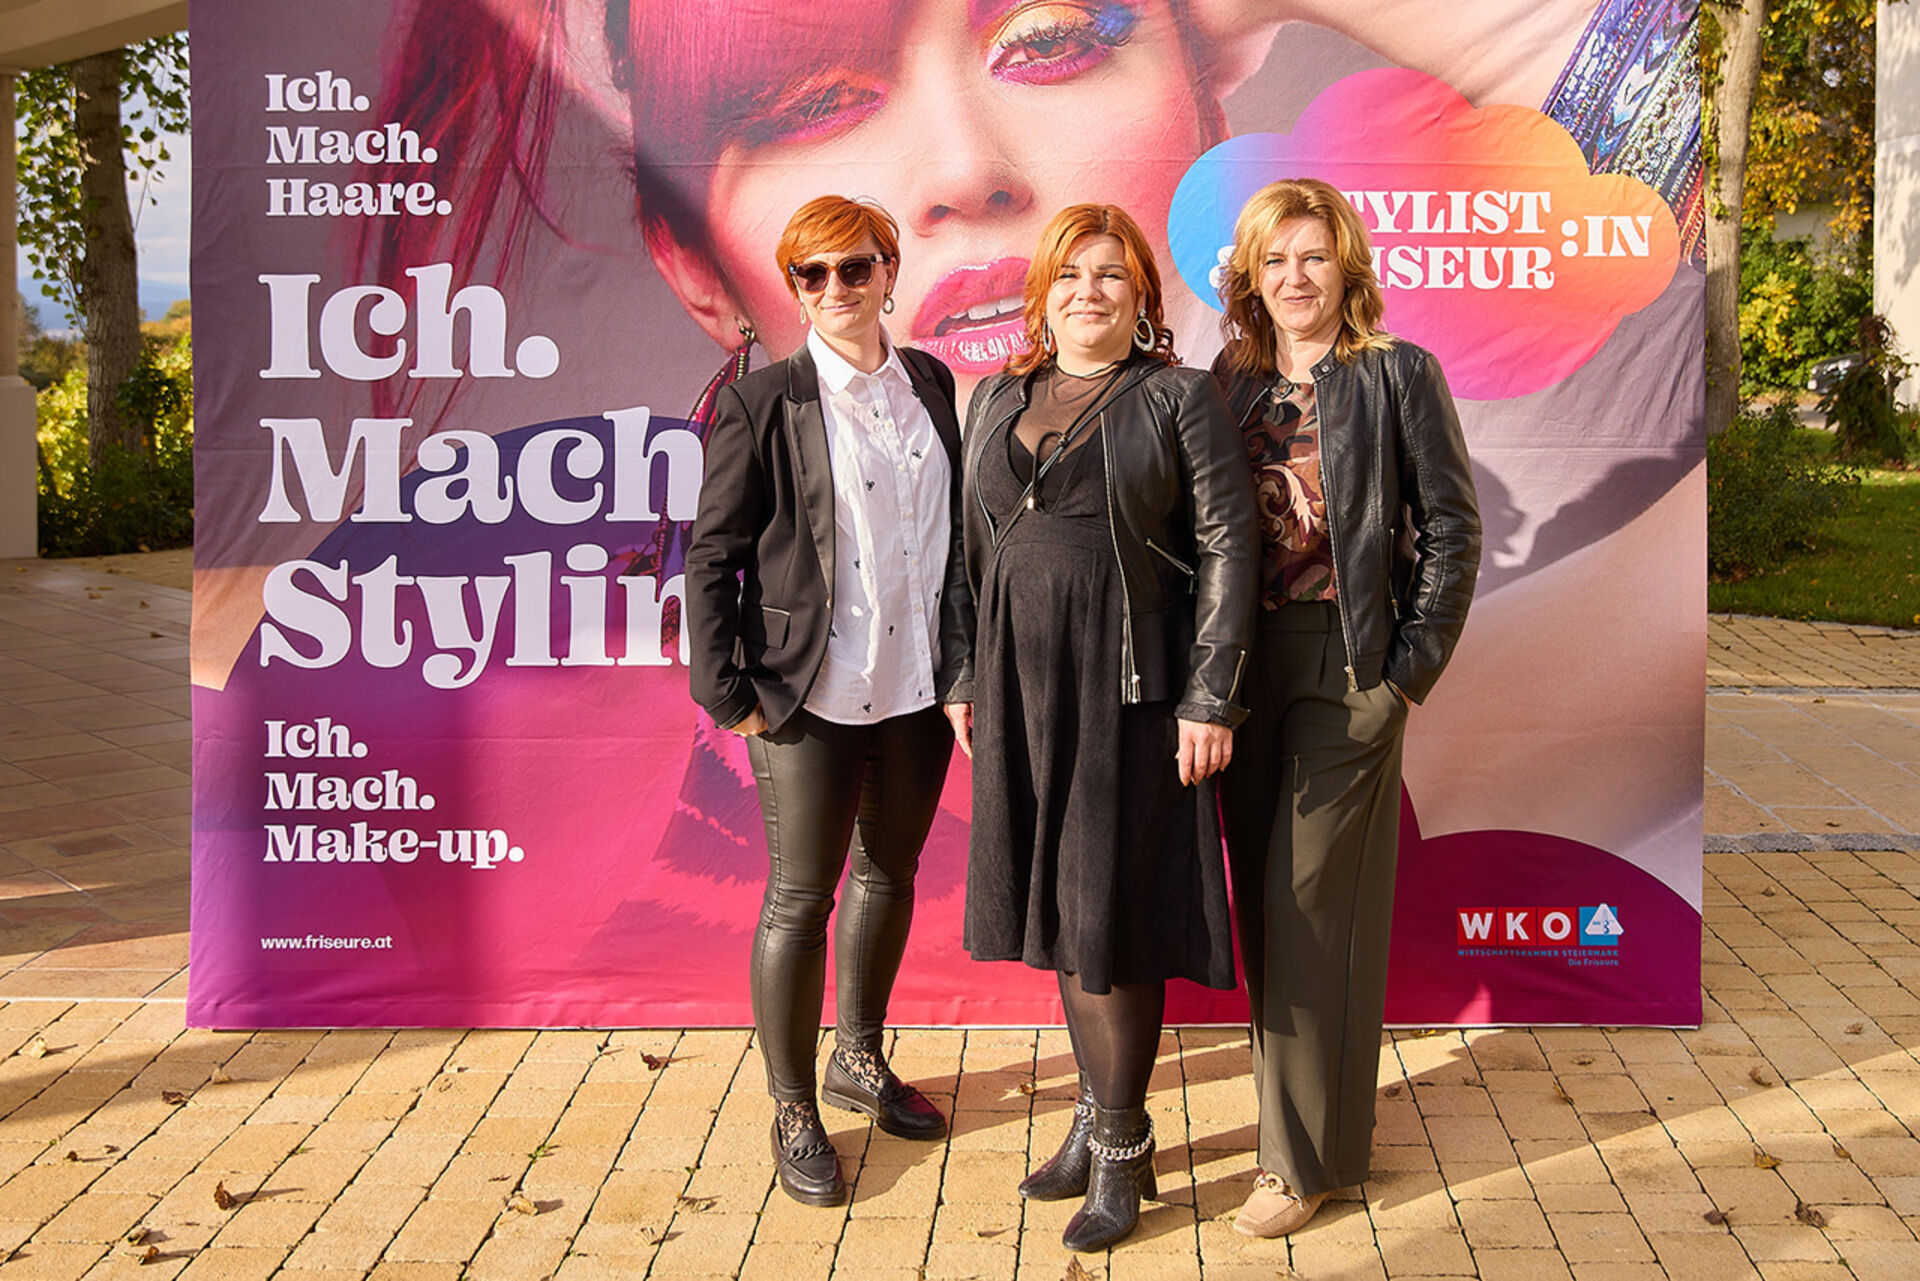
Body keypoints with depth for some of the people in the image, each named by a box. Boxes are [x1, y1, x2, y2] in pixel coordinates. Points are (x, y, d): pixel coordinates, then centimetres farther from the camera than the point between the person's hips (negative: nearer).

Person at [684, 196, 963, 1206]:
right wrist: (727, 691, -10)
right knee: (800, 898, 3)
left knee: (889, 874, 19)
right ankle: (793, 1110, 19)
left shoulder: (929, 384, 7)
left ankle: (858, 1057, 40)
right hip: (811, 695, -5)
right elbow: (712, 554, -7)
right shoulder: (763, 403, -8)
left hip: (920, 686, 5)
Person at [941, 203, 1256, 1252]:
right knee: (1056, 905, 12)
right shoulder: (996, 401, 13)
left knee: (1110, 911, -1)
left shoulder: (1180, 399, -1)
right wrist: (966, 678, 11)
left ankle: (1122, 1148, 14)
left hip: (1129, 686, -5)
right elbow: (970, 548, 16)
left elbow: (1228, 548, -5)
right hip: (1021, 685, 5)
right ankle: (1098, 1113, 28)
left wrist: (1210, 698, -11)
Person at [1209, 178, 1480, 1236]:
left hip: (1350, 661, -5)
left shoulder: (1396, 373, -2)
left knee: (1310, 899, -4)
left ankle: (1307, 1154, 7)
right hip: (1248, 660, 5)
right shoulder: (1231, 383, 11)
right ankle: (1298, 1103, 25)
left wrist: (1415, 664, -9)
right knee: (1264, 896, 9)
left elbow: (1452, 526, -4)